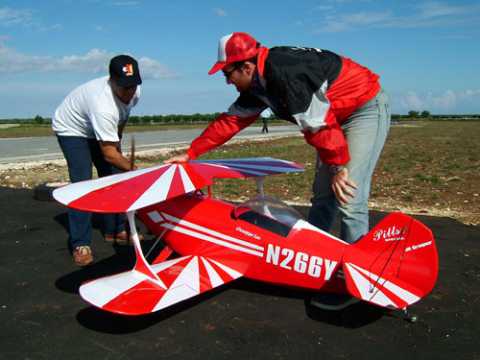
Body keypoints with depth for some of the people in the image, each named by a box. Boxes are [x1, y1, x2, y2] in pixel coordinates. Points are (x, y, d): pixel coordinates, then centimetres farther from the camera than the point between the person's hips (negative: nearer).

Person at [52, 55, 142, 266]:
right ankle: (80, 245, -11)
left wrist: (117, 141, 10)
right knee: (82, 184, -18)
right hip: (71, 129, -7)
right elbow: (108, 154, -37)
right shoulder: (103, 106, -42)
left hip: (96, 129, 7)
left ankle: (115, 231, 15)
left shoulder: (134, 92, -18)